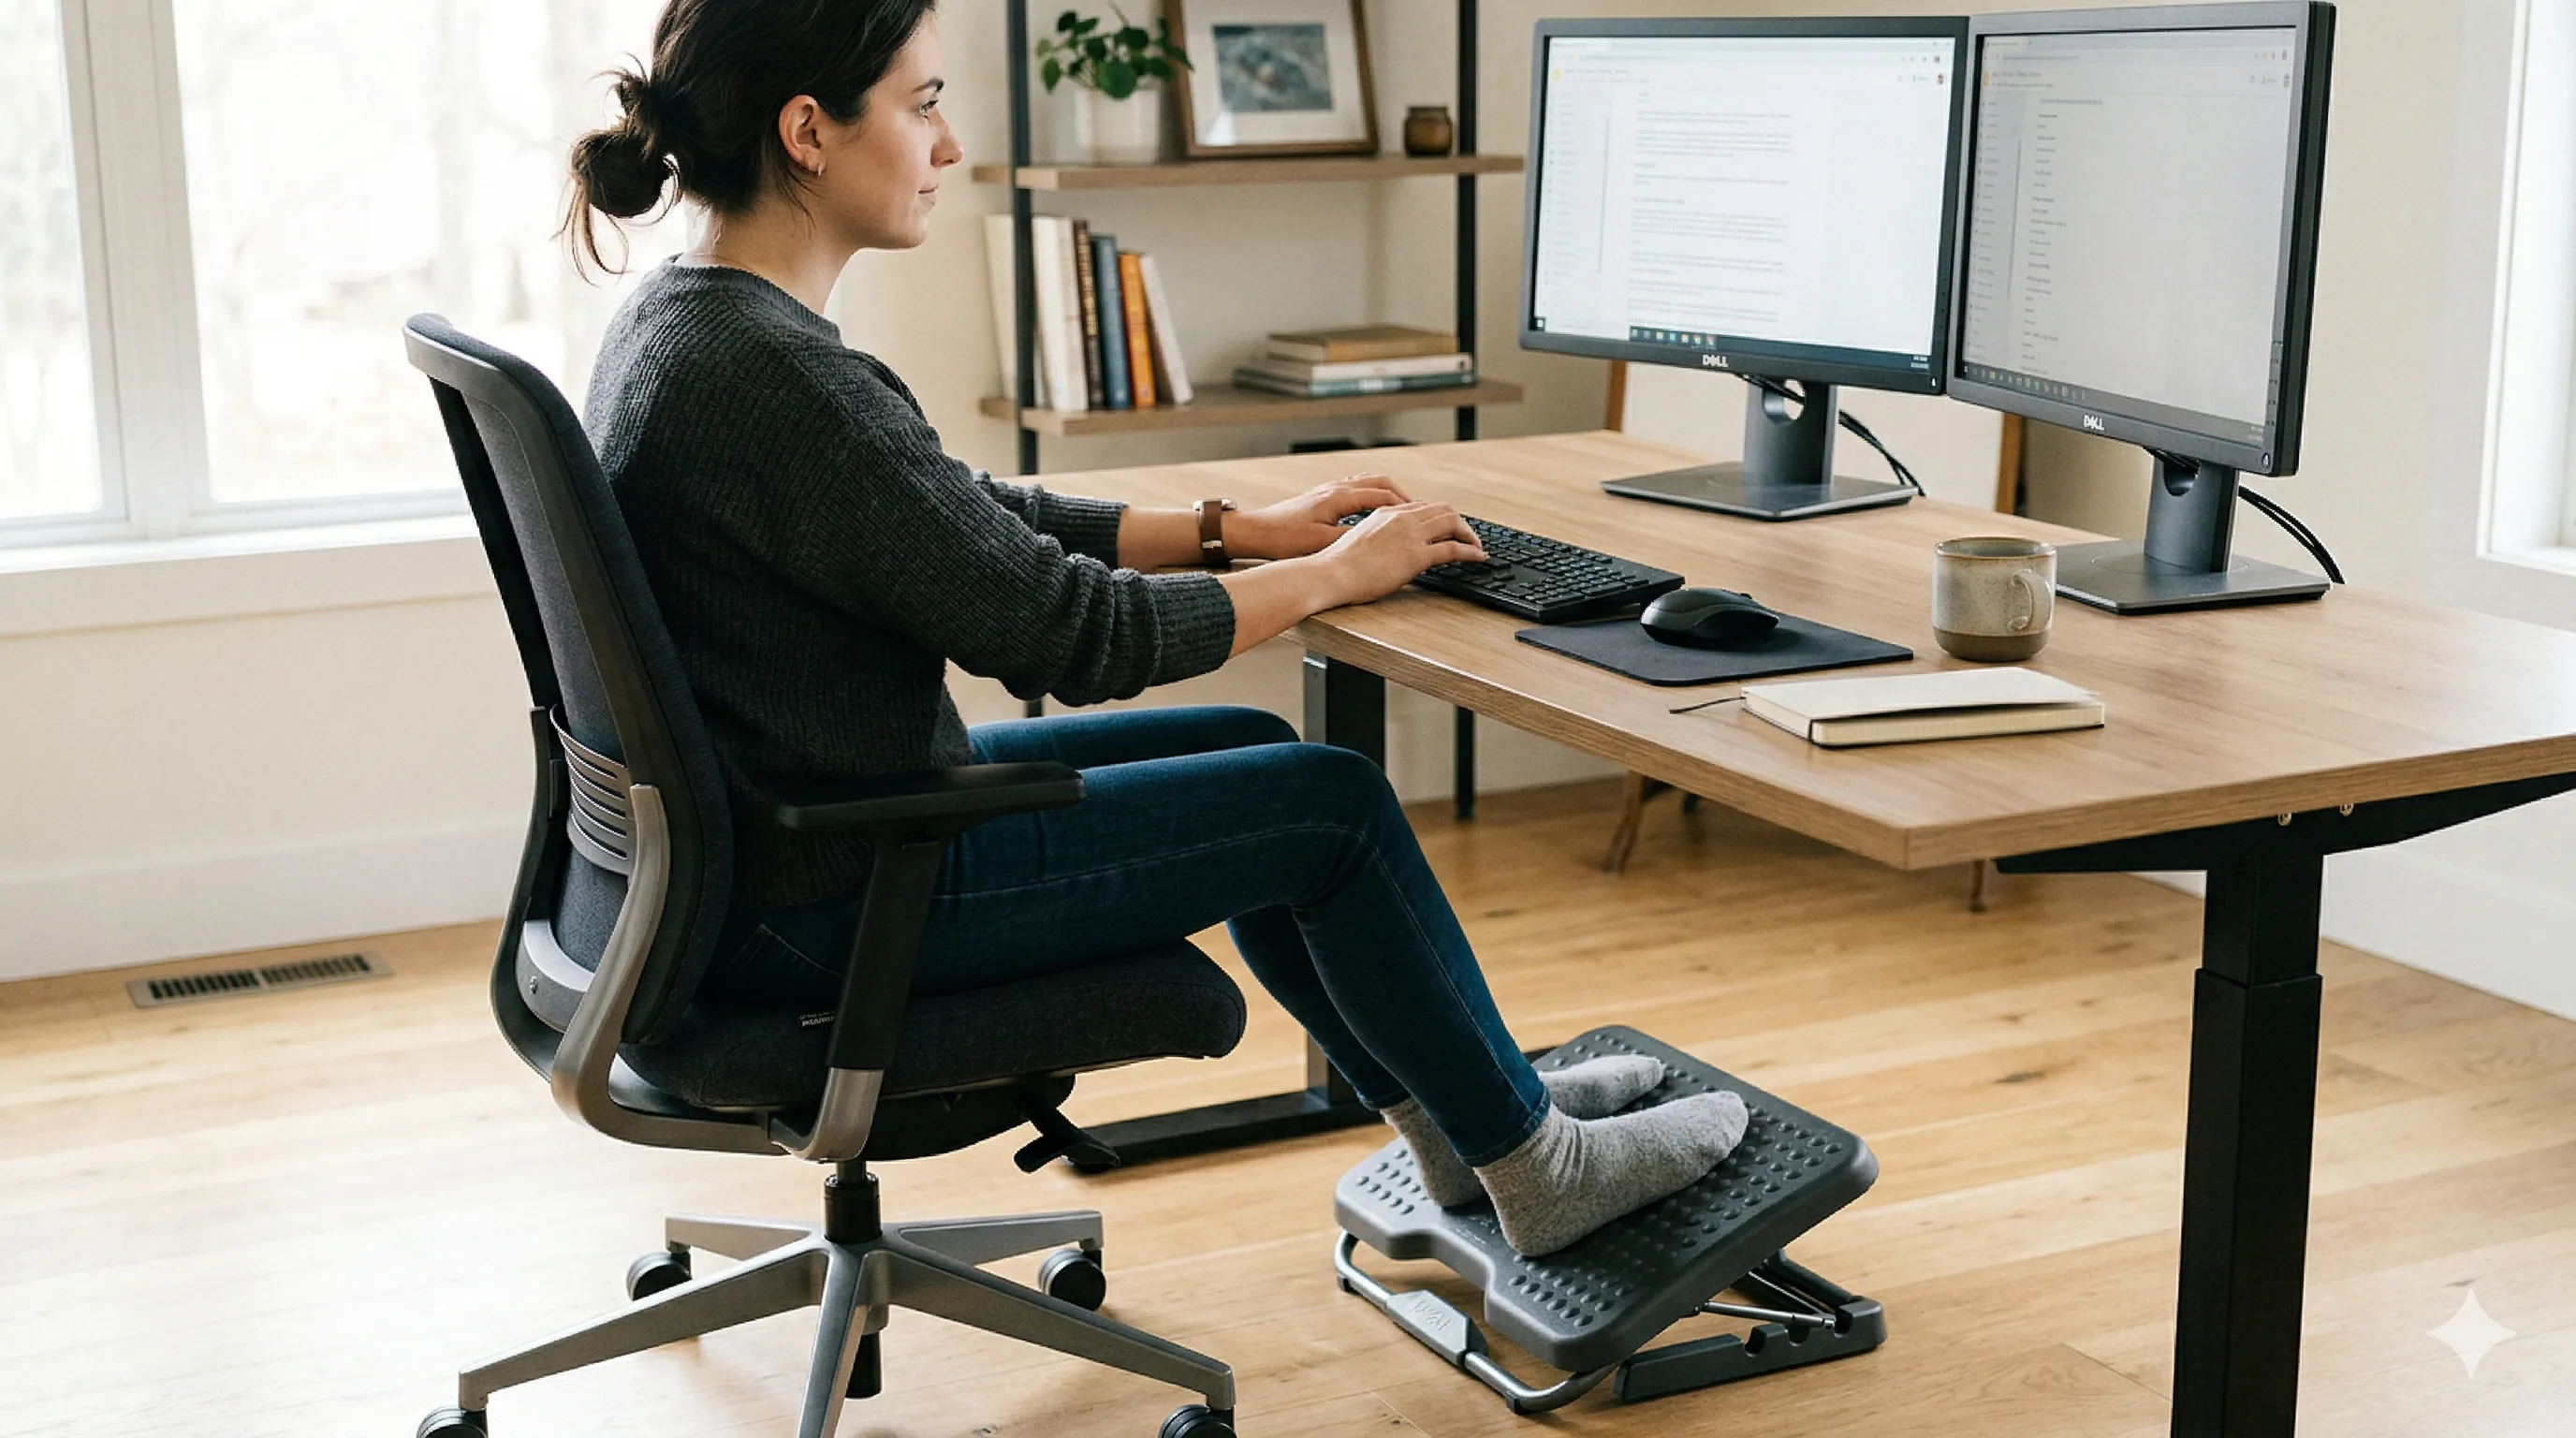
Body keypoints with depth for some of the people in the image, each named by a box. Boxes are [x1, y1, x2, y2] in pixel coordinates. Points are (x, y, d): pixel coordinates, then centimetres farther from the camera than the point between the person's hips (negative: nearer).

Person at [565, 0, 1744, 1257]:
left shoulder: (680, 318, 5)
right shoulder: (780, 378, -26)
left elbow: (980, 525, 13)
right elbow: (1065, 632, -20)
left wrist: (1241, 530, 10)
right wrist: (1330, 575, -6)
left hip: (751, 847, 10)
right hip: (826, 909, -10)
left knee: (1254, 757, 16)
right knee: (1329, 804, -1)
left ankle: (1457, 1114, 30)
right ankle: (1537, 1170, 18)